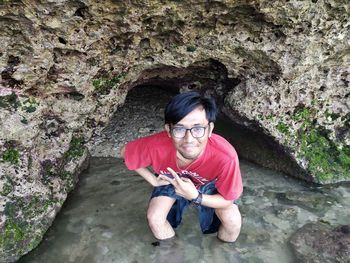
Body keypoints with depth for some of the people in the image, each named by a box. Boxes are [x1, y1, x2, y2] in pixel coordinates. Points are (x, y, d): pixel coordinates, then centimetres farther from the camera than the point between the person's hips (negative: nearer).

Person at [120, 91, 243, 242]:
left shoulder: (226, 157, -43)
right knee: (154, 218, -14)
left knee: (233, 221, -16)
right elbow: (125, 152, -16)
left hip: (208, 184, -1)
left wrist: (195, 196, -39)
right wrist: (153, 180, -16)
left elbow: (227, 200, -25)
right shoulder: (155, 146, -40)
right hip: (171, 178, 1)